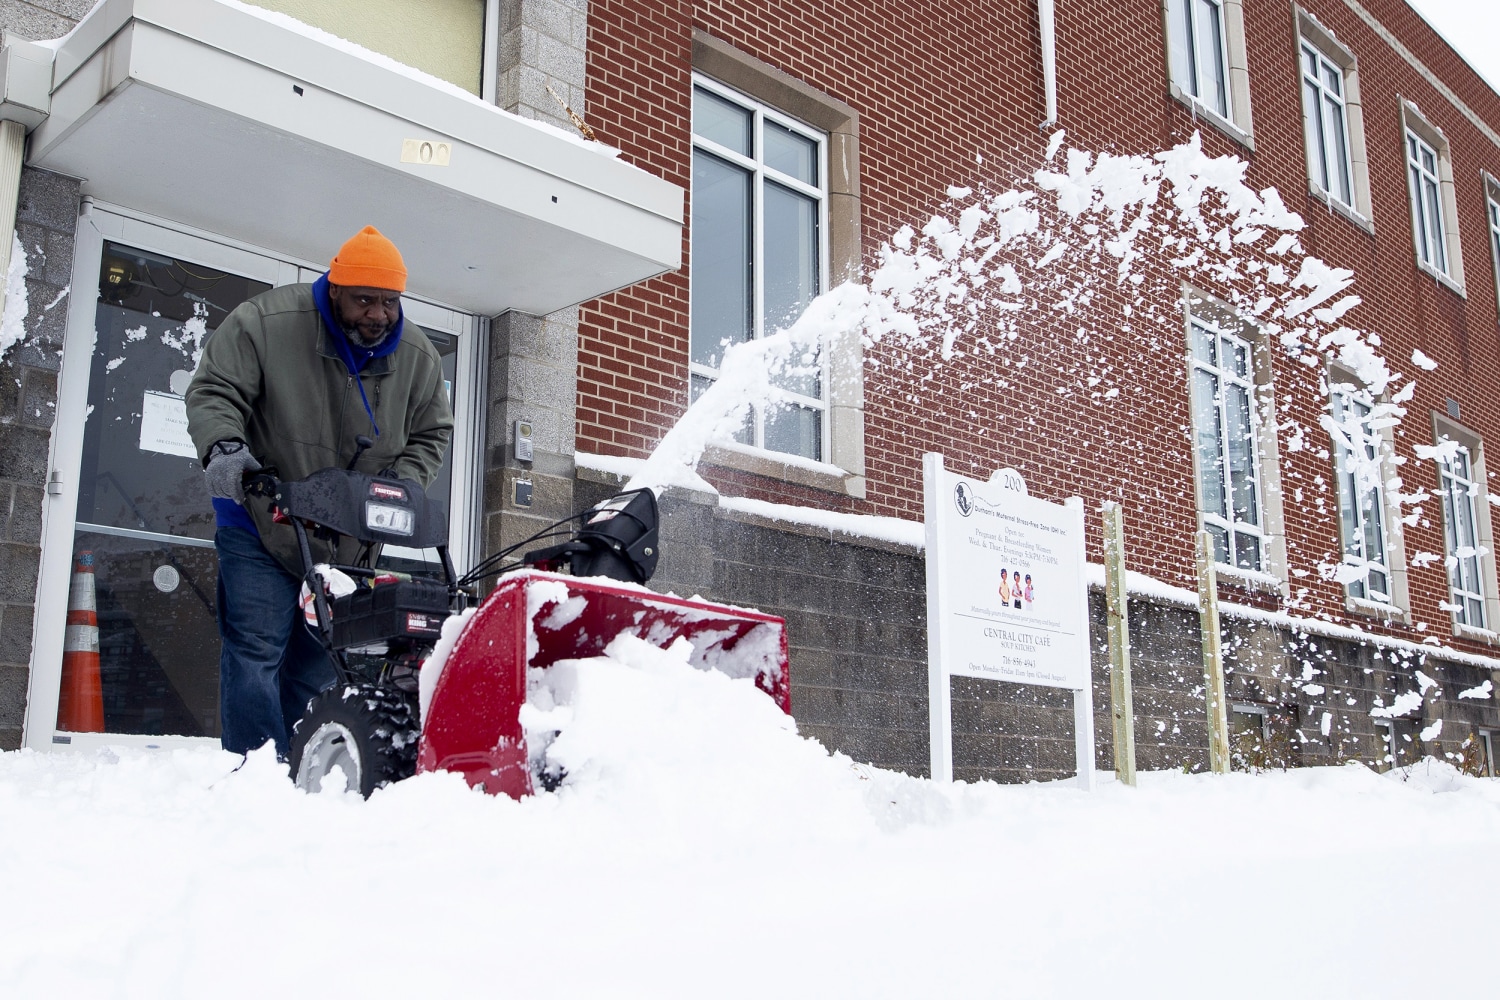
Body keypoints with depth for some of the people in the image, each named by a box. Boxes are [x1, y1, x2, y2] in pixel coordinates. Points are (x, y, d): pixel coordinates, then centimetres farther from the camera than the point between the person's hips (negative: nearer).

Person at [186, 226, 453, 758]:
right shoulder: (267, 323, -15)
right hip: (262, 528, -3)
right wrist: (223, 446, -31)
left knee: (316, 668, 9)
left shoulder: (418, 357, -2)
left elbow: (430, 435, 8)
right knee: (256, 655, -8)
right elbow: (213, 390, -12)